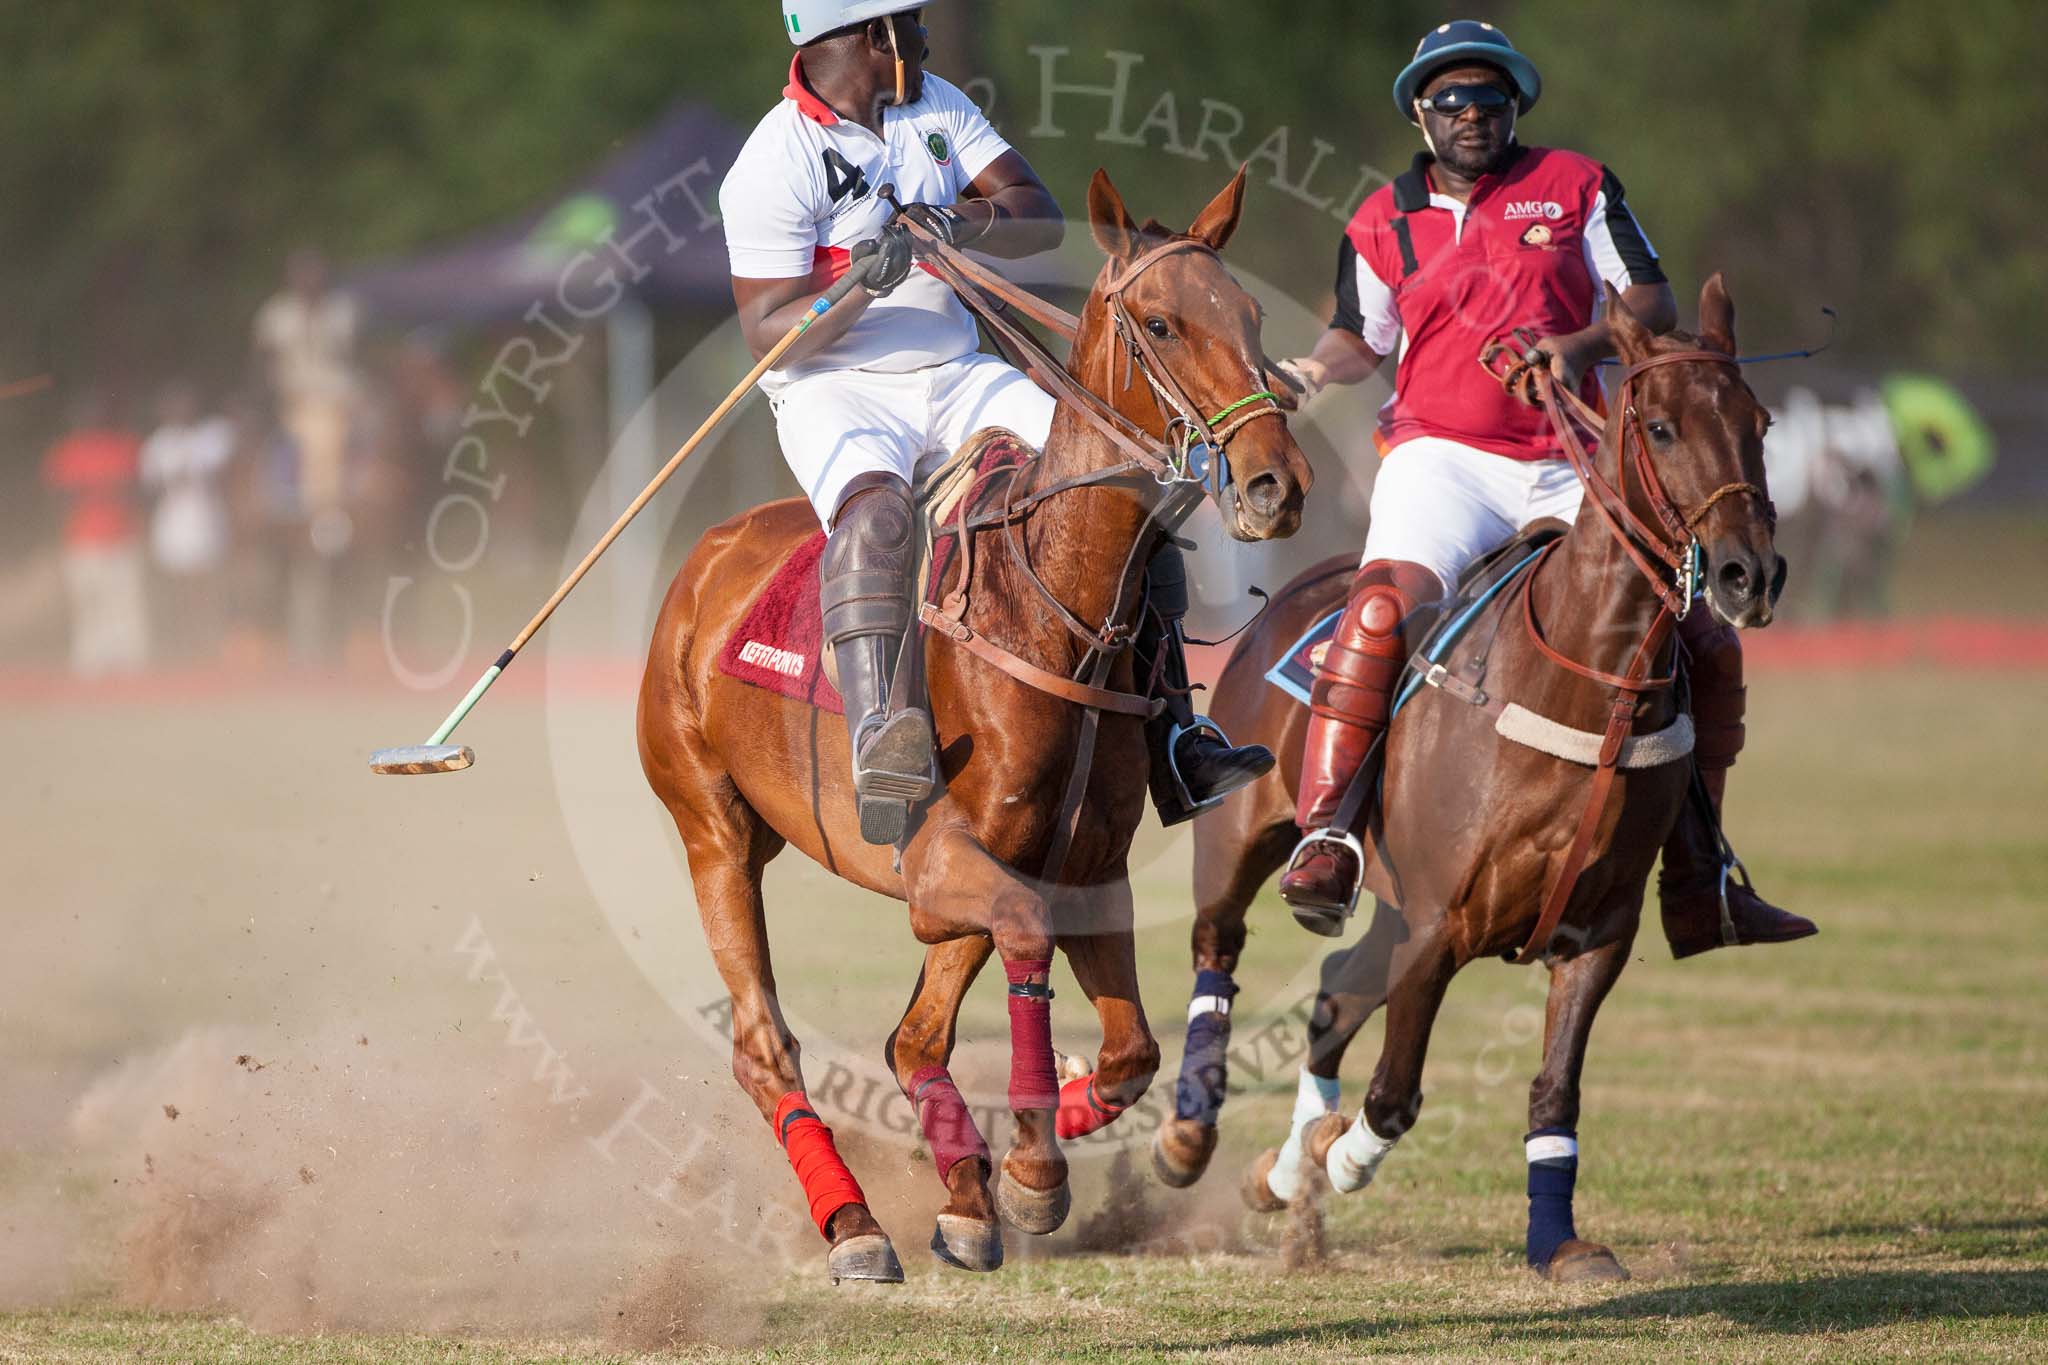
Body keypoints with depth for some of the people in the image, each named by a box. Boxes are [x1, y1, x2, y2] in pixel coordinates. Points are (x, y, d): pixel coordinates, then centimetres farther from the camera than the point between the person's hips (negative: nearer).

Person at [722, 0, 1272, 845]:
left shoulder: (937, 109, 10)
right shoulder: (774, 165, -10)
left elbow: (1042, 220, 4)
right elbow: (770, 338, -13)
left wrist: (965, 223, -17)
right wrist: (862, 287, -30)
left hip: (956, 380, 6)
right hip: (834, 392, -6)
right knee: (874, 504, -39)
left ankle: (1171, 735, -12)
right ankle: (875, 737, -53)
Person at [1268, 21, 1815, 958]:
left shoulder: (1574, 187, 7)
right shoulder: (1383, 225, 8)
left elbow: (1654, 305, 5)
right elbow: (1361, 340, 20)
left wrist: (1583, 345, -14)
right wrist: (1316, 371, -2)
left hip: (1565, 467, 2)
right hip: (1441, 456, -2)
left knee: (1705, 648, -2)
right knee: (1387, 605, -32)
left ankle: (1698, 882, 12)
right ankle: (1319, 837, -30)